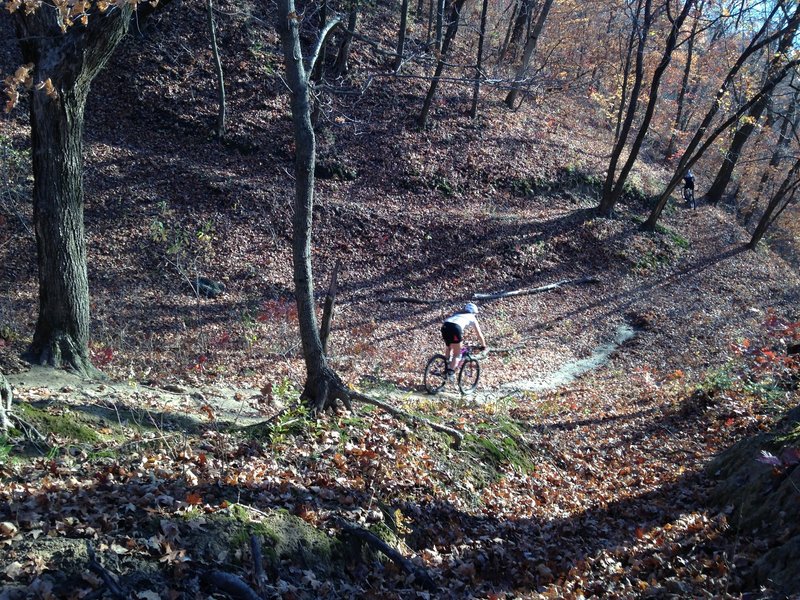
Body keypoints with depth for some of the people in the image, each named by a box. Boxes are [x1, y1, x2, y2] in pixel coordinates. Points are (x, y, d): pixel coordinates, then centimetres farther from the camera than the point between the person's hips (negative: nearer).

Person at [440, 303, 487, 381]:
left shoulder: (457, 314, 40)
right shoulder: (472, 317, 27)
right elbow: (479, 334, 29)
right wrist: (484, 346, 41)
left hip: (445, 325, 5)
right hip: (455, 327, -5)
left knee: (449, 348, 29)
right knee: (457, 354, 5)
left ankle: (446, 367, 21)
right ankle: (451, 372, -11)